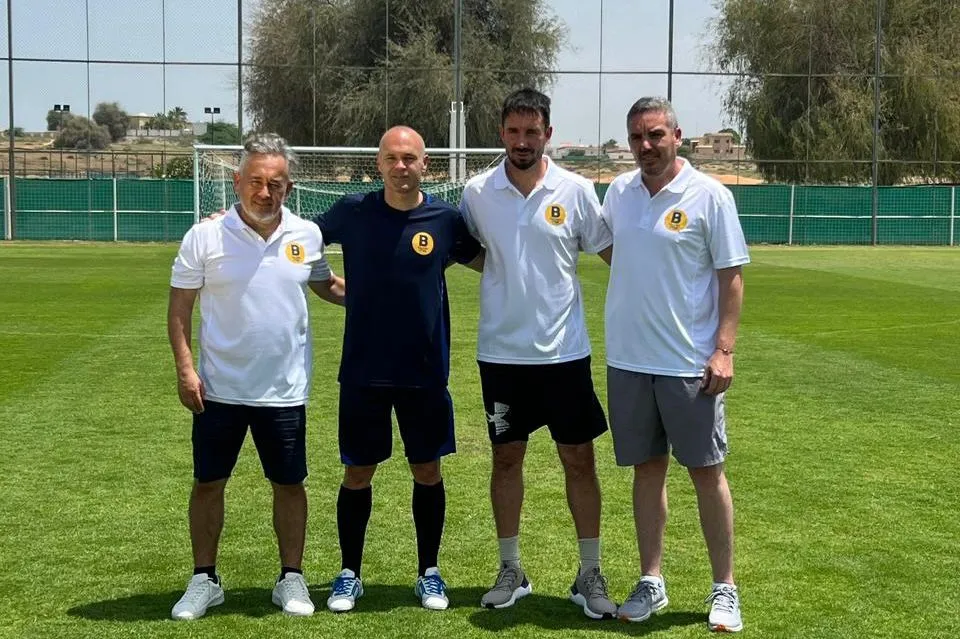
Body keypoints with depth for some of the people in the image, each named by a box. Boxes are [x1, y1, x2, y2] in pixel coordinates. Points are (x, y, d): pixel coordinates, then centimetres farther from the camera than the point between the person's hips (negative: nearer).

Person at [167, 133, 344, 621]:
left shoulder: (307, 236, 0)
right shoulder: (204, 237, -7)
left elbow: (325, 284, 19)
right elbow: (179, 307, -2)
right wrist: (185, 368, -10)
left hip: (285, 391, 1)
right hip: (218, 389, -1)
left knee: (289, 484, 8)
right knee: (207, 483, 8)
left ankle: (291, 578, 23)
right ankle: (204, 579, 23)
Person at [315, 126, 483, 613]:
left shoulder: (446, 219, -3)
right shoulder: (352, 212, -4)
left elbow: (489, 262, 12)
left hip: (425, 372, 0)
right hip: (363, 371, 0)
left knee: (427, 471, 10)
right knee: (357, 473, 7)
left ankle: (429, 573, 25)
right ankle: (349, 574, 23)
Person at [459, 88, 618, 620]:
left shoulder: (576, 191, -5)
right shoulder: (478, 192, -2)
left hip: (564, 351, -1)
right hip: (501, 351, 1)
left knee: (579, 459, 3)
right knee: (506, 458, 10)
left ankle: (590, 574, 15)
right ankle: (510, 570, 23)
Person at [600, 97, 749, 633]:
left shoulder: (710, 196, -7)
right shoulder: (618, 192, 7)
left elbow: (731, 276, -6)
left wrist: (725, 350, -14)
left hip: (689, 363, -4)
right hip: (628, 360, 4)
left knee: (707, 470, 3)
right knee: (647, 468, 11)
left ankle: (725, 588, 14)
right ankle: (651, 582, 21)